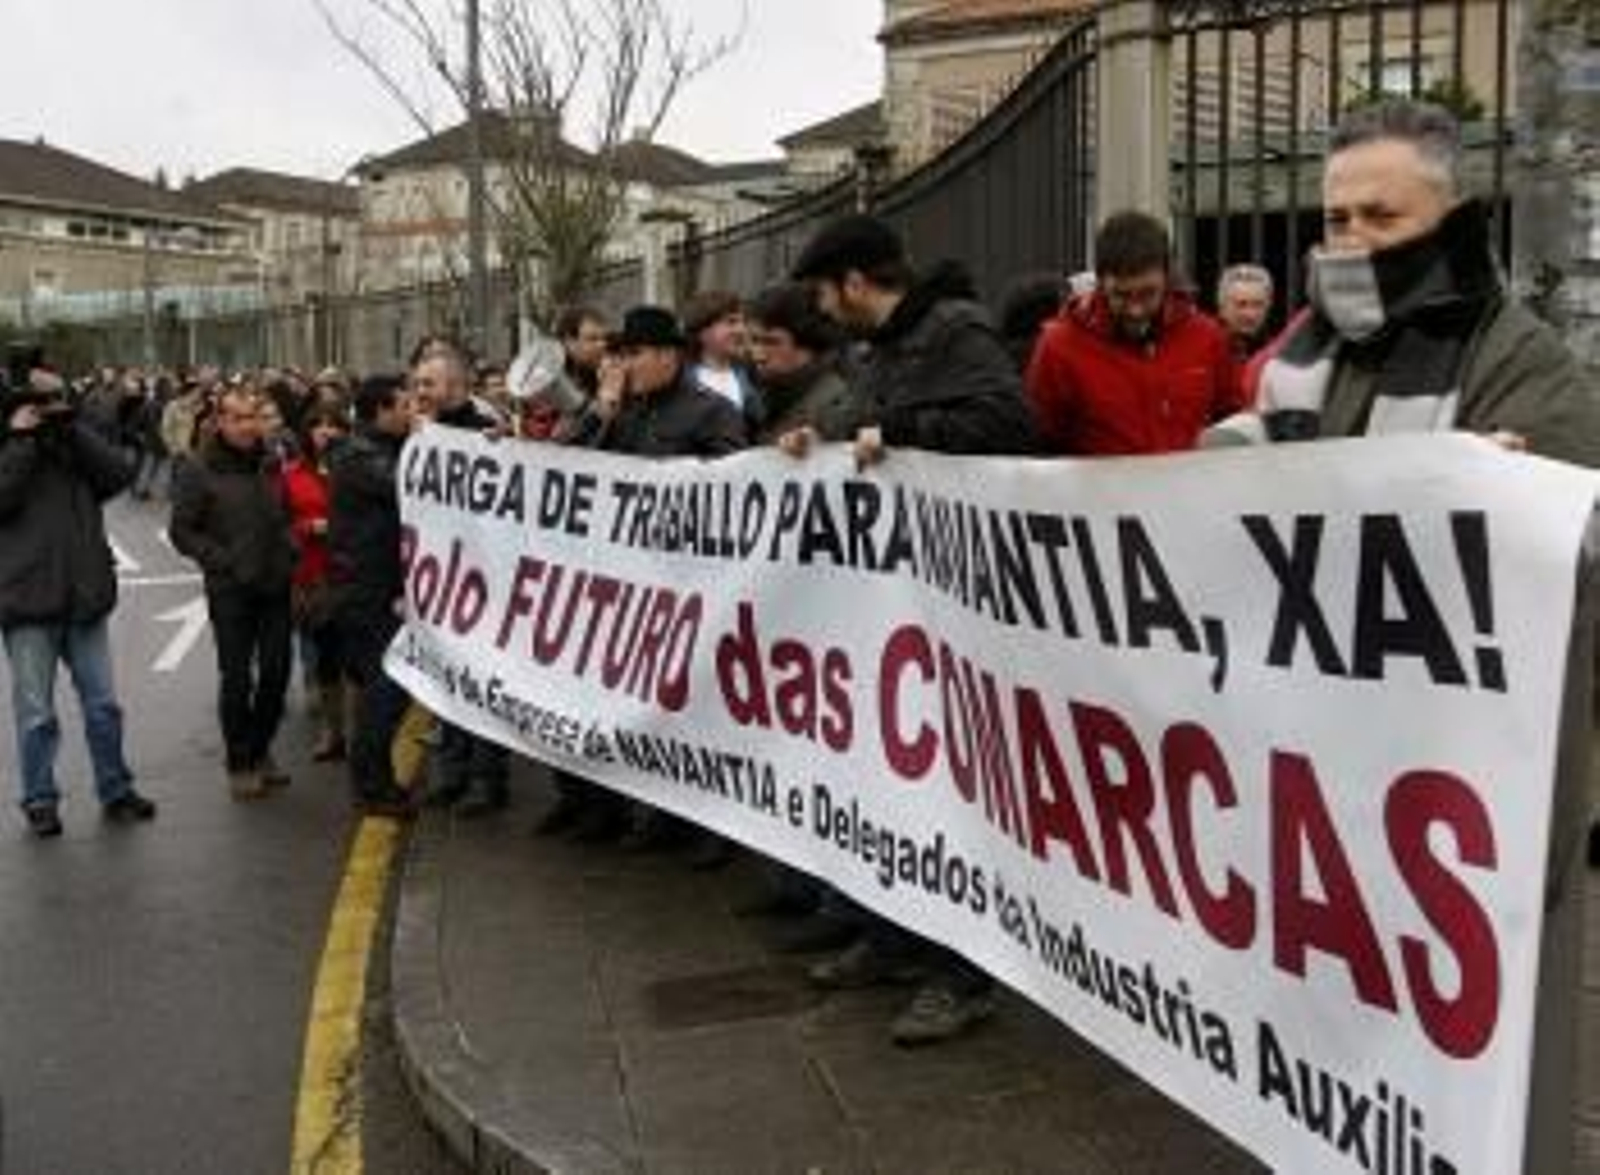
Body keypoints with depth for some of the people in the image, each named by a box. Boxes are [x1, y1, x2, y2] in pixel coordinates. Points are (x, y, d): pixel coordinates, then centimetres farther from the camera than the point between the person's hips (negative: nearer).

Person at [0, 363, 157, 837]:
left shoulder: (75, 452, 10)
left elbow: (121, 473, -7)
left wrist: (70, 425, -8)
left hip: (85, 599, 3)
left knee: (103, 704, 10)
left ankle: (115, 790, 22)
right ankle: (40, 800, 16)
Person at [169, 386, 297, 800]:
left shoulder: (271, 464, 9)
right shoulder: (200, 470, -6)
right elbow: (182, 532, -6)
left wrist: (289, 550, 2)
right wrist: (225, 562, -15)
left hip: (276, 587, 5)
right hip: (230, 592, -5)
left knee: (277, 671, 9)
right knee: (237, 678, 2)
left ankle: (260, 751, 27)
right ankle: (239, 764, 15)